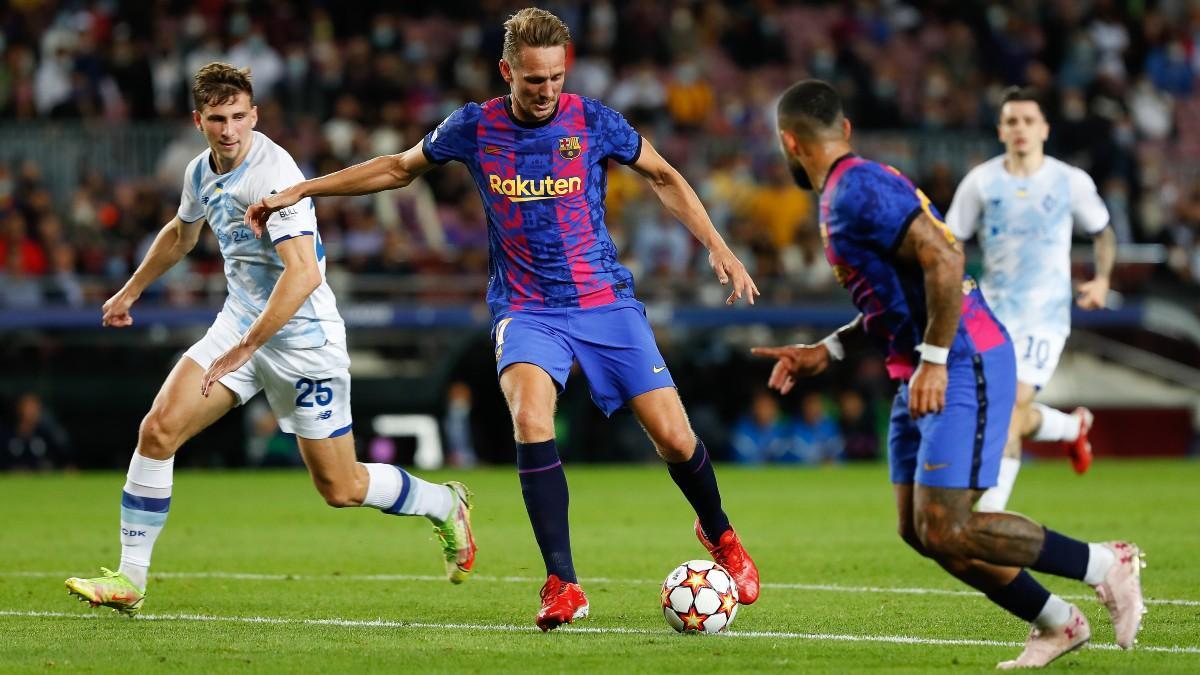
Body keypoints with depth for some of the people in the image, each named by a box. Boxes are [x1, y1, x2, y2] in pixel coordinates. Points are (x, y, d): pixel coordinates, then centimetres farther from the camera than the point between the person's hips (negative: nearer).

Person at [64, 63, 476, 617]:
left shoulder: (273, 174, -23)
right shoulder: (202, 171, 4)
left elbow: (303, 274, -32)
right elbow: (182, 233, 28)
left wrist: (244, 348, -33)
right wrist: (130, 291, 37)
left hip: (303, 337, -7)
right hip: (239, 322, 7)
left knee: (341, 489, 0)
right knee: (158, 431, -10)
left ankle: (445, 504, 28)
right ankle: (129, 579, -3)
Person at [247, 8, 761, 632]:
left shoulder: (592, 121, -5)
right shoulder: (474, 128, -3)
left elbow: (663, 177, 10)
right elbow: (400, 168, 14)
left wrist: (718, 248, 1)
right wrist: (301, 190, 13)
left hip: (606, 300, 0)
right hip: (526, 309, 0)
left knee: (674, 437, -7)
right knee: (531, 420, -30)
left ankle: (718, 535, 27)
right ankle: (562, 585, -25)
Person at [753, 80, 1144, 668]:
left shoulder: (858, 190, -15)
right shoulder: (851, 191, 18)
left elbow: (943, 258, -25)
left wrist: (934, 361, -25)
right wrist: (827, 350, 20)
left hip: (963, 368, -10)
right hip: (921, 375, 10)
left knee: (945, 531, -15)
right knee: (917, 529, 8)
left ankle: (1106, 566, -3)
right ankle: (1055, 623, 15)